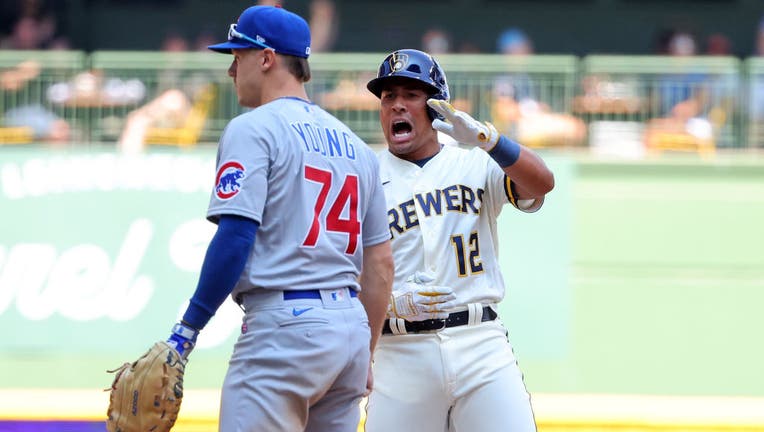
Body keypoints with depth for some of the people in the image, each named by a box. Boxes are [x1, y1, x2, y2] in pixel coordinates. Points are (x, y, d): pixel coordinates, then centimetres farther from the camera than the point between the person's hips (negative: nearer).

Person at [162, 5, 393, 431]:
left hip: (284, 323, -8)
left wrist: (188, 331, -11)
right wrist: (365, 358, 22)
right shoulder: (352, 143, 18)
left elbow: (235, 238, -14)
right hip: (351, 326, 8)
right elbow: (380, 261, 17)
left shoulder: (253, 130, -4)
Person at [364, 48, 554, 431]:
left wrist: (485, 138, -26)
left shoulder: (475, 166, 9)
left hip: (482, 346, 0)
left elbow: (541, 183, -10)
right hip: (402, 353, 0)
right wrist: (394, 302, -16)